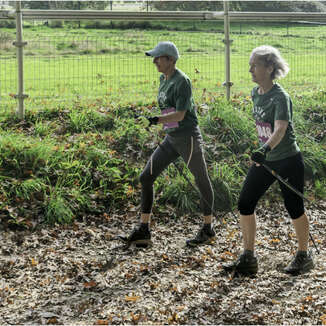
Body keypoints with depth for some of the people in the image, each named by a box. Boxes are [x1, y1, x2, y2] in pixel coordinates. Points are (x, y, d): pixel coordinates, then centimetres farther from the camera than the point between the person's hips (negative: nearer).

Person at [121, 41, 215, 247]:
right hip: (171, 139, 9)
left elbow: (180, 114, -22)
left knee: (202, 181, 6)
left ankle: (208, 230, 20)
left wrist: (157, 120, -34)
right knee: (146, 177, 3)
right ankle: (143, 231, 6)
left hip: (188, 137, -9)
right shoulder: (164, 79, 11)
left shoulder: (182, 81, -15)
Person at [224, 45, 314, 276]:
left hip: (288, 161, -8)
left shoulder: (280, 97, -20)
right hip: (265, 160, 8)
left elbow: (280, 129, -35)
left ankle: (304, 256, 25)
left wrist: (265, 149, -52)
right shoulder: (256, 93, 4)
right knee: (245, 204, 1)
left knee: (294, 209, 4)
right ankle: (248, 258, 11)